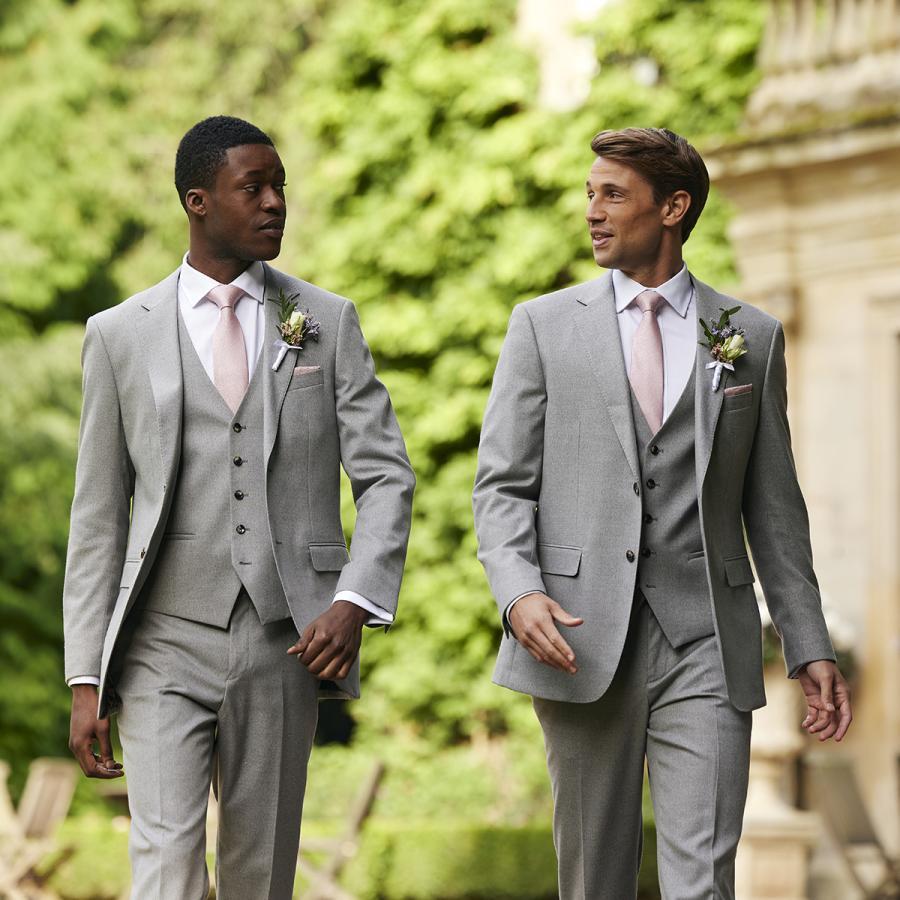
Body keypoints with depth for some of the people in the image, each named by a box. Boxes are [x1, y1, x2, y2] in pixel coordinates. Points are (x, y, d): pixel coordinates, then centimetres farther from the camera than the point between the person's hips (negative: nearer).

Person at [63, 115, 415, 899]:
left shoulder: (328, 322, 7)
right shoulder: (120, 335, 5)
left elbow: (386, 477, 3)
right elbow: (97, 517, 6)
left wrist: (355, 601, -15)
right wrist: (86, 677, 0)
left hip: (284, 643, 2)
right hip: (164, 645, -1)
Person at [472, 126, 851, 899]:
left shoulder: (751, 336, 10)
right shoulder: (544, 326, 7)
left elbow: (773, 504, 12)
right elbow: (502, 484, 4)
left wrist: (809, 647, 8)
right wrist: (519, 591, -15)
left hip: (706, 642, 0)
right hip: (583, 640, 0)